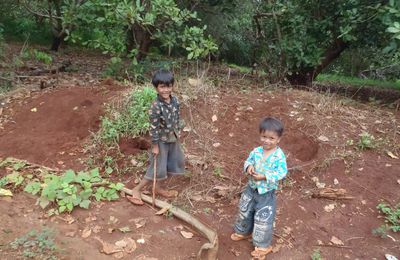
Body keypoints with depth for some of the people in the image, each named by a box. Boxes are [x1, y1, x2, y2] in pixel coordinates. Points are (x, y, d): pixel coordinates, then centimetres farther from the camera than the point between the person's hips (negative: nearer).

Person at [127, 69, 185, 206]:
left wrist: (177, 133, 14)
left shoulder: (175, 100, -5)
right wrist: (155, 145, -18)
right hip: (161, 141, -7)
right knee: (157, 168, 0)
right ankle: (136, 190, 15)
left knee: (175, 162, 18)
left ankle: (157, 188, 34)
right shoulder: (156, 106, -26)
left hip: (173, 139, 8)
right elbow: (153, 127, -22)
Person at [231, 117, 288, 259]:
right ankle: (243, 232, 50)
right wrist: (248, 167, -21)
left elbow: (282, 172, -20)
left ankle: (263, 246, 24)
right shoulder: (256, 151, -8)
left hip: (267, 193, -5)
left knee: (263, 219, 5)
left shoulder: (279, 155, -20)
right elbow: (248, 161, 4)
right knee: (244, 211, 23)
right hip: (251, 188, 5)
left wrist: (264, 177, -29)